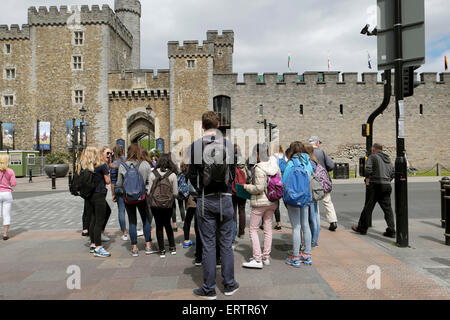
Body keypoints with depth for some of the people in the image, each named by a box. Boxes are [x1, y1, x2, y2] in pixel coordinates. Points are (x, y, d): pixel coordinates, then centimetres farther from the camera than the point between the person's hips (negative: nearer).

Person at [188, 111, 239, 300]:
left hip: (205, 201, -2)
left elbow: (192, 175, -4)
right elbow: (233, 172, 5)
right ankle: (229, 285, 23)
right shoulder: (228, 144, 0)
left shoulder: (196, 146, -6)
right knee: (226, 244, 12)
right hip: (225, 199, 2)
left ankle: (209, 289, 17)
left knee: (208, 245, 6)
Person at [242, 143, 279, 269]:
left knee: (253, 230, 3)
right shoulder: (275, 165, 5)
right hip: (272, 202, 8)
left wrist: (247, 187, -7)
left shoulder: (259, 168, -19)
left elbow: (259, 188, -22)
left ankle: (257, 260, 3)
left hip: (260, 203, -7)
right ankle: (266, 257, 23)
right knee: (268, 229, 14)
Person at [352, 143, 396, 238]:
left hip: (375, 185, -6)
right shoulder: (388, 159, 18)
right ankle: (391, 231, 4)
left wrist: (367, 179, -4)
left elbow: (368, 169, -17)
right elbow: (393, 172, 16)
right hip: (387, 186, 6)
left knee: (368, 207, 3)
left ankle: (362, 228, 13)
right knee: (387, 208, 8)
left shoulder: (372, 157, -4)